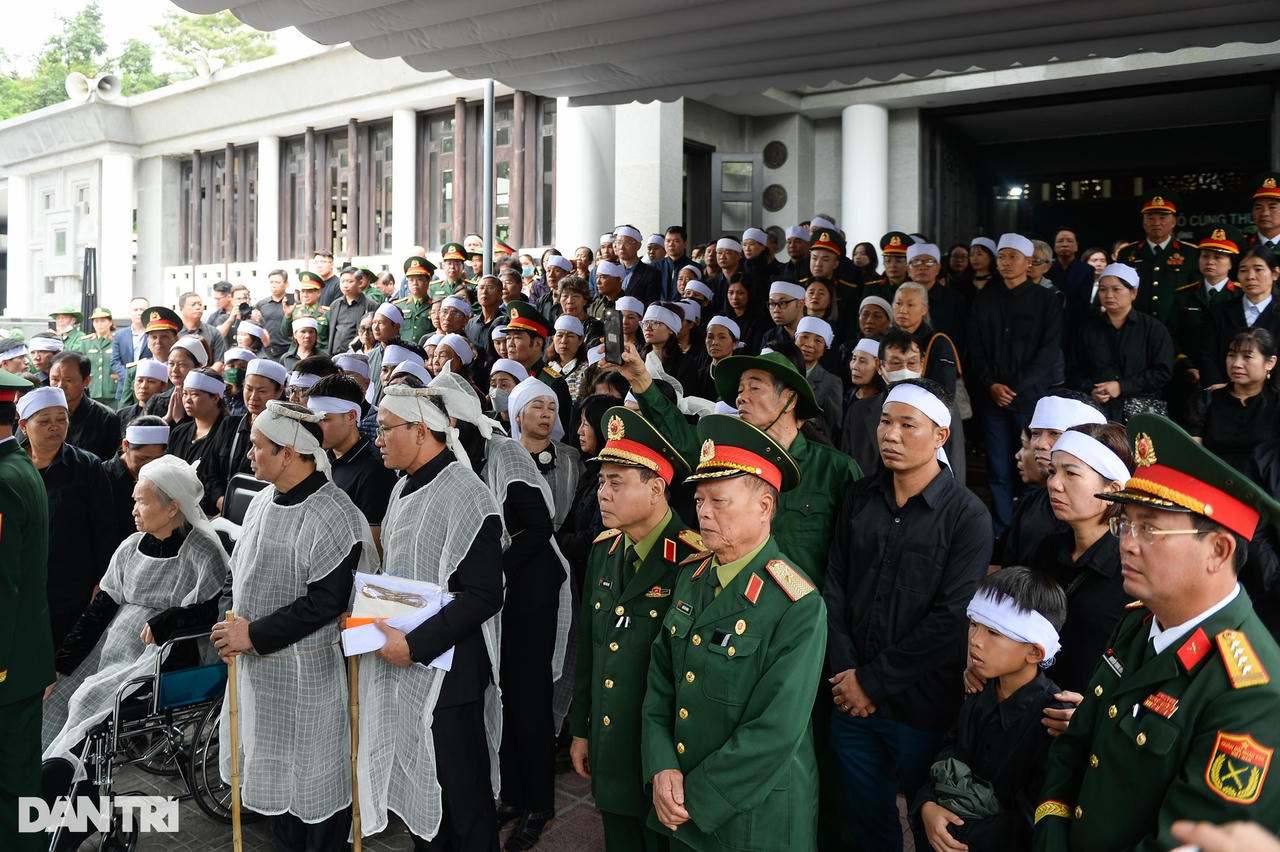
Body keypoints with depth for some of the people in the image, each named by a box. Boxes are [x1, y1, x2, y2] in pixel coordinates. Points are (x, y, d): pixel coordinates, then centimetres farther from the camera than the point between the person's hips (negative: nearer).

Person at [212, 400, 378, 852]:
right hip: (258, 666, 9)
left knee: (316, 780, 7)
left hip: (307, 674, -8)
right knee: (274, 776, 22)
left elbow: (328, 600, -24)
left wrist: (254, 634, -20)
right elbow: (244, 573, 16)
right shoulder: (263, 501, 6)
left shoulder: (331, 515, -22)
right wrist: (237, 623, -1)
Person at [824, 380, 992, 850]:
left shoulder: (967, 515, -12)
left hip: (921, 706, -4)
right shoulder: (859, 497, 2)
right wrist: (845, 673, -5)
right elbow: (834, 586, 4)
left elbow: (950, 618, -16)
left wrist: (874, 681, -14)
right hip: (851, 700, 4)